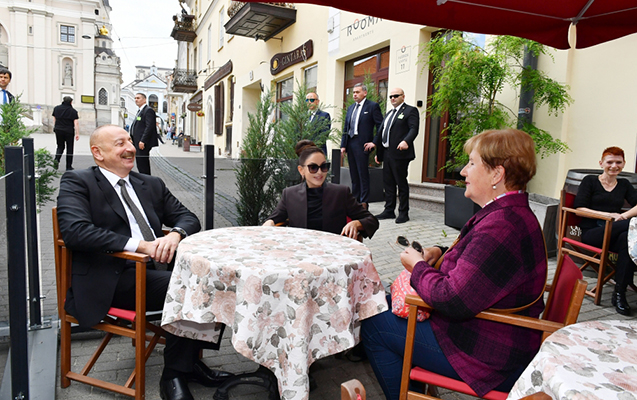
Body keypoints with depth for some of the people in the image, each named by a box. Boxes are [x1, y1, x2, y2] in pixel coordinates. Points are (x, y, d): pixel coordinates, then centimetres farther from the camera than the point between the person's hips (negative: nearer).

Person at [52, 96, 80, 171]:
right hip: (69, 132, -3)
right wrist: (77, 134, -10)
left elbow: (54, 119, 14)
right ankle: (69, 166, 8)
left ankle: (56, 159, -11)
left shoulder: (56, 108, 6)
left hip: (58, 130, 3)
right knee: (69, 148, 6)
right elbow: (76, 123, -11)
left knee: (60, 146, 17)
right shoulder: (73, 111, -7)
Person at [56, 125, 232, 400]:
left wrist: (175, 234, -12)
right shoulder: (77, 182, 1)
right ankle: (174, 374, -9)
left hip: (152, 269, 7)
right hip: (109, 280, -6)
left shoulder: (152, 185, 20)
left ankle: (190, 360, 2)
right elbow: (74, 231, -16)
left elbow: (188, 217, 14)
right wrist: (138, 245, -23)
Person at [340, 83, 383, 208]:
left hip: (362, 144, -7)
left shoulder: (372, 106, -2)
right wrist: (343, 145, 9)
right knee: (354, 174, 11)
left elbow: (380, 126, -5)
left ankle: (364, 202, 0)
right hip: (350, 144, 7)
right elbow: (346, 128, 17)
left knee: (363, 174, -5)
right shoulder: (351, 108, 17)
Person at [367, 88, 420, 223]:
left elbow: (414, 129, -15)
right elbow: (381, 132, 25)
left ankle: (403, 213, 6)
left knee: (401, 183, -2)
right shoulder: (389, 113, 24)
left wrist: (406, 141, -31)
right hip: (387, 154, 8)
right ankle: (389, 210, 19)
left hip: (399, 153, -8)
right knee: (388, 183, 10)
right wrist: (375, 143, 18)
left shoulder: (410, 111, -2)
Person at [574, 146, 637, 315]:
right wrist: (609, 215, -10)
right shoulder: (590, 181, 11)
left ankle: (619, 294, -30)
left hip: (615, 233, 3)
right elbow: (579, 209, -1)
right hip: (591, 232, -3)